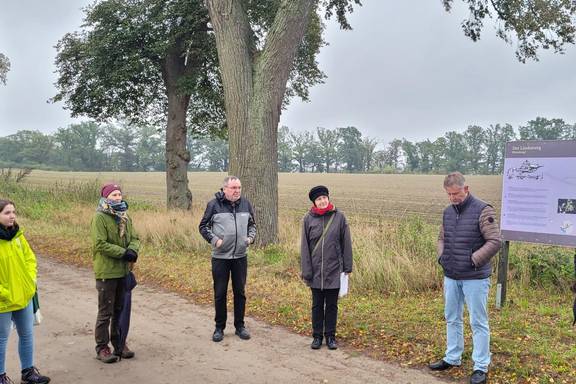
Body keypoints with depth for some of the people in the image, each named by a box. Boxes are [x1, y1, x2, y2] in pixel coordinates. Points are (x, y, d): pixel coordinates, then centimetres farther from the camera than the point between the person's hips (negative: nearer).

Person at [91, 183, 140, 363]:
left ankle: (119, 343, 28)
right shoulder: (99, 218, -12)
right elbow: (100, 244, -19)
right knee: (106, 311, 2)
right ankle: (102, 348, 13)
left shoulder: (125, 217, 10)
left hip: (123, 271, 7)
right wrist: (123, 253, -21)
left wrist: (133, 250, -14)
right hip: (107, 272, -7)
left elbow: (134, 238, 8)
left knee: (120, 309, 16)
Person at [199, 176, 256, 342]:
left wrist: (250, 237, 0)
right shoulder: (214, 204, -7)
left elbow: (252, 224, 17)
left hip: (240, 257, 3)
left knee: (240, 292, 11)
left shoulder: (246, 204, 3)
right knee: (220, 293, 7)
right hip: (220, 257, -3)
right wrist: (214, 239, -13)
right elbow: (203, 226, 0)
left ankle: (240, 326, 25)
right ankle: (219, 327, 21)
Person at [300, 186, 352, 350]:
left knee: (332, 305, 11)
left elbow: (346, 244, 1)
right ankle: (317, 336, 25)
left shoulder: (339, 217, -3)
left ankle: (330, 336, 24)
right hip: (316, 271, 0)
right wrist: (306, 271, -5)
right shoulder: (308, 219, -3)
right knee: (317, 305, 12)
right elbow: (304, 247, -1)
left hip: (334, 271, 0)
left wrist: (347, 267, 0)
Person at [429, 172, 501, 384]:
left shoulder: (483, 210, -12)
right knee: (452, 319, 17)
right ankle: (452, 358, 32)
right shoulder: (448, 211, 8)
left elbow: (494, 242, -15)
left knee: (478, 323, 3)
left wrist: (473, 260, -17)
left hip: (474, 278, -6)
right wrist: (441, 256, 3)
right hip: (451, 277, 7)